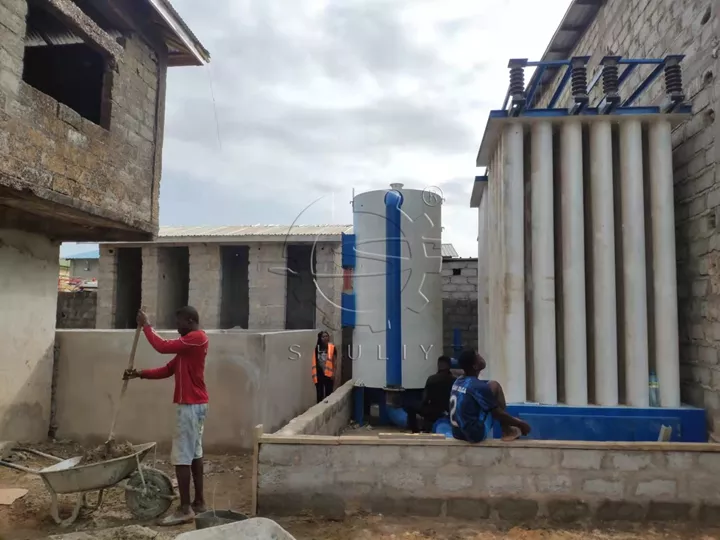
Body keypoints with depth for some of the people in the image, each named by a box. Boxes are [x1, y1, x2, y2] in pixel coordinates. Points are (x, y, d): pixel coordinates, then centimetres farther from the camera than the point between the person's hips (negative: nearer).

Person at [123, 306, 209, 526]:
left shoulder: (197, 338, -14)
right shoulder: (189, 343, 18)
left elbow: (162, 347, -21)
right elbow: (168, 370, 15)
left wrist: (146, 325, -8)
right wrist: (139, 374, 3)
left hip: (190, 405, -10)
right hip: (195, 404, 10)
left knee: (181, 456, -7)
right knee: (194, 453, 14)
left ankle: (185, 510, -2)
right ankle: (199, 501, 22)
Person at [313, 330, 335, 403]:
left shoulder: (332, 347, -3)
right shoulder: (317, 348, 2)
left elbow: (334, 361, -2)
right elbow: (315, 361, 6)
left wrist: (333, 373, -8)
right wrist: (315, 374, 4)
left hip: (328, 373, -2)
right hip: (319, 373, 2)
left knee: (328, 393, 3)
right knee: (319, 393, 7)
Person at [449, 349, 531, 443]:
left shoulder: (457, 382, 6)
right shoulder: (478, 386, -18)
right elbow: (499, 414, -10)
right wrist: (521, 424, 6)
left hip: (458, 434, 8)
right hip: (476, 434, -8)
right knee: (495, 386, -3)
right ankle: (507, 431, 7)